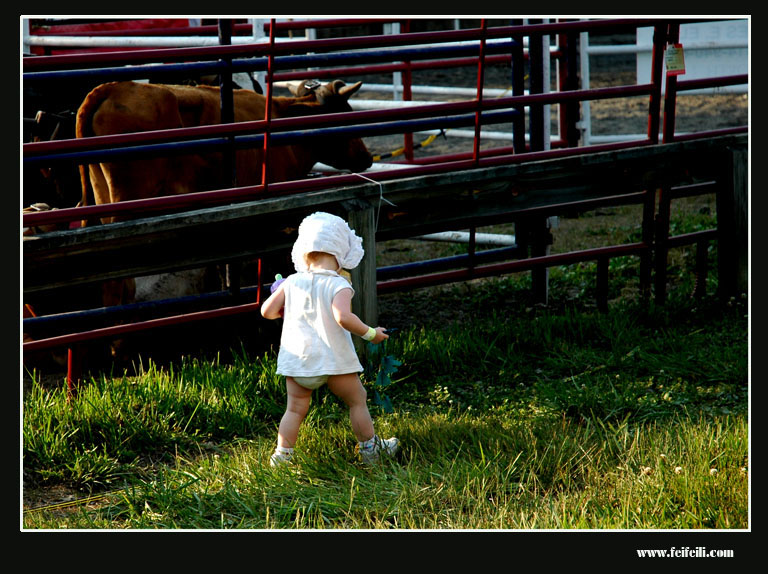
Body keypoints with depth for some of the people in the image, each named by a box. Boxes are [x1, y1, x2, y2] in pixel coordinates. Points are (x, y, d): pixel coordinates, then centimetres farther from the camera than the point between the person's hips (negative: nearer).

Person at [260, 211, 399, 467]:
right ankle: (370, 450, 23)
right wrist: (370, 333, -17)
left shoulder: (292, 282, 2)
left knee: (295, 408, 11)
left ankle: (282, 455, 6)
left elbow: (267, 310, 5)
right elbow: (343, 317, -29)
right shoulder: (338, 286, -12)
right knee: (357, 400, 14)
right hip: (333, 358, -4)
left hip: (297, 358, 4)